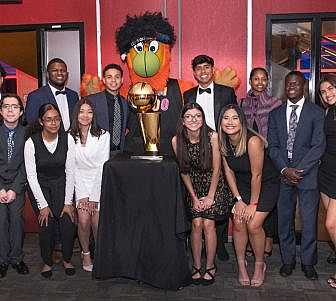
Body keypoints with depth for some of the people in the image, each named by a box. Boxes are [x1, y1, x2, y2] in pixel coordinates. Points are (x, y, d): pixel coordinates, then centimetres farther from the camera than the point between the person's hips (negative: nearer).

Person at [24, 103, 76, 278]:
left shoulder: (67, 140, -11)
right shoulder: (31, 143, -16)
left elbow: (70, 172, -6)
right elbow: (31, 176, -11)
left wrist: (68, 202, -9)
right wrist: (43, 205, -13)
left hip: (61, 185, 1)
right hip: (39, 187, -1)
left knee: (68, 224, -11)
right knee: (47, 226, -12)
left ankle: (67, 259, 16)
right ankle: (47, 262, 15)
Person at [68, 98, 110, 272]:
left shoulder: (103, 135, -6)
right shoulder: (70, 137, 0)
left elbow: (103, 165, -8)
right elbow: (71, 167, -1)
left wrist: (94, 197, -11)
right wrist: (82, 195, -8)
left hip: (99, 182, -1)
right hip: (79, 182, 1)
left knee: (97, 222, -14)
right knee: (83, 220, -15)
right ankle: (85, 253, 9)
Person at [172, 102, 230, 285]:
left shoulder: (212, 136, -18)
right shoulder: (177, 140, -12)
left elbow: (216, 169, -12)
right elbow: (184, 171, -2)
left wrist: (210, 196, -10)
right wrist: (194, 197, -3)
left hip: (214, 185, -2)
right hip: (194, 186, 2)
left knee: (208, 223, -11)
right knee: (196, 224, -8)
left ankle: (210, 267, 5)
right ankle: (197, 266, 8)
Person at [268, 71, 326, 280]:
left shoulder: (316, 113, 2)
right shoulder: (276, 114, 11)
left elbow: (319, 146, -6)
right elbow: (273, 146, 5)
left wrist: (299, 170, -13)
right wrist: (284, 169, -8)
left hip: (308, 174, -2)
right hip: (282, 174, 3)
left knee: (309, 221, 3)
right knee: (284, 220, 8)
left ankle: (308, 262, 20)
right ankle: (288, 260, 23)